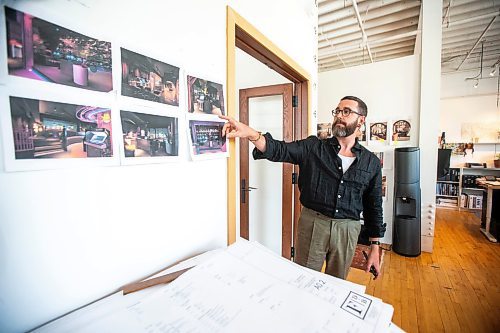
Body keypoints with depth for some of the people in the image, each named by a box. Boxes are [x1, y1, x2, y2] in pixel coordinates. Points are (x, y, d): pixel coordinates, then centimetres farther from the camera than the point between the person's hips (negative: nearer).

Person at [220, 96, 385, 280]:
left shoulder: (371, 162, 2)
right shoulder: (313, 148, -3)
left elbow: (374, 206, 6)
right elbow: (279, 150, -18)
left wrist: (375, 247, 7)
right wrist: (250, 133, -36)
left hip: (347, 230, 2)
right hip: (312, 224, -1)